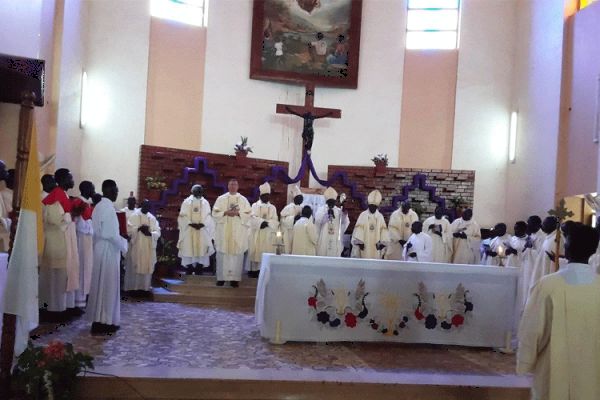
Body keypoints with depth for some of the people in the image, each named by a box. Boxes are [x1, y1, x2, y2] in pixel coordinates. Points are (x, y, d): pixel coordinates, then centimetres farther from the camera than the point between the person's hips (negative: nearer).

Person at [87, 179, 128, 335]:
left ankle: (99, 319, 21)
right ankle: (104, 322, 2)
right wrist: (123, 246, -8)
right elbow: (112, 234, -22)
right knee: (108, 286, -3)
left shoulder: (99, 206, 12)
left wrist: (120, 239, 16)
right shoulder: (108, 207, -18)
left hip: (100, 248, 10)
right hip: (109, 251, -10)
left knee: (100, 285, 14)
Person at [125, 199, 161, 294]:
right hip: (137, 246, -3)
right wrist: (139, 228, -21)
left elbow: (158, 232, 4)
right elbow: (129, 230, -8)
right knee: (136, 267, -3)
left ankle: (145, 287, 11)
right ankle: (134, 287, 3)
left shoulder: (152, 218, 11)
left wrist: (150, 233, -15)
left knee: (147, 267, 4)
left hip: (149, 247, 4)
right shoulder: (134, 216, 0)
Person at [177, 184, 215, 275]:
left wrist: (202, 224, -15)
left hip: (202, 232, 1)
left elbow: (208, 217, 4)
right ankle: (189, 273, 5)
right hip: (189, 232, -1)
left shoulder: (205, 203, 9)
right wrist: (191, 224, -15)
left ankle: (199, 273, 3)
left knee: (201, 251, -3)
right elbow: (183, 217, 0)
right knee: (188, 252, -2)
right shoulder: (186, 202, 6)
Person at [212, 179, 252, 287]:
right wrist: (225, 213, -13)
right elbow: (215, 213, 2)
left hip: (238, 232, 0)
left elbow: (248, 214, 2)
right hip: (223, 231, 0)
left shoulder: (243, 200, 7)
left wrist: (238, 213, -13)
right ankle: (221, 277, 6)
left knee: (237, 254, -3)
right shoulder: (221, 199, 8)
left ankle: (235, 278, 2)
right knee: (222, 254, -1)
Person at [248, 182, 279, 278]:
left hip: (268, 235, 2)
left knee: (266, 252, -2)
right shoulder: (255, 205, 6)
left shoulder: (272, 208, 11)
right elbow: (253, 218, -8)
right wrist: (263, 222, -23)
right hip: (256, 234, -2)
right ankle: (253, 270, -1)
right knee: (255, 251, -4)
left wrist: (267, 223, -19)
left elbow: (275, 221, 0)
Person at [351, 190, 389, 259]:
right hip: (364, 245, -2)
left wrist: (382, 242, -4)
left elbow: (383, 230, 3)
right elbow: (358, 230, -7)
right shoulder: (363, 215, -2)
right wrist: (359, 242, -12)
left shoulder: (380, 216, 6)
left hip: (376, 246, 2)